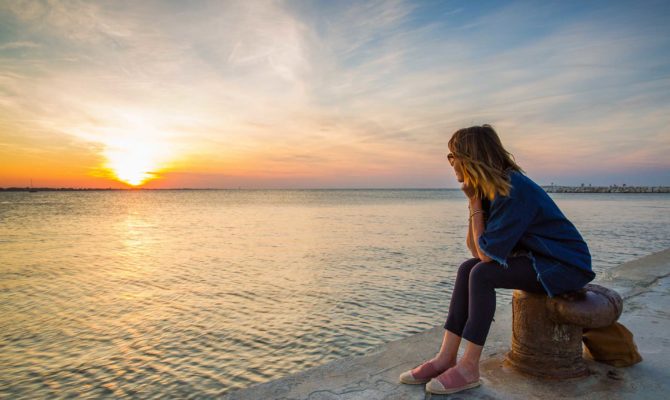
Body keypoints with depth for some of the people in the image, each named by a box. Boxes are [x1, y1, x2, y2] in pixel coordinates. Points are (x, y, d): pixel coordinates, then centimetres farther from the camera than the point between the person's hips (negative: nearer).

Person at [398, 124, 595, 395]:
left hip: (567, 266, -9)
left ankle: (469, 368, -12)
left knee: (482, 274, -24)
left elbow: (487, 254, -22)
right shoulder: (491, 188, 2)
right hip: (540, 258, 9)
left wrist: (475, 203, -16)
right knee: (467, 269, -3)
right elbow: (476, 250, -3)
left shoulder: (513, 191, -25)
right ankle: (446, 359, -3)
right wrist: (473, 199, -9)